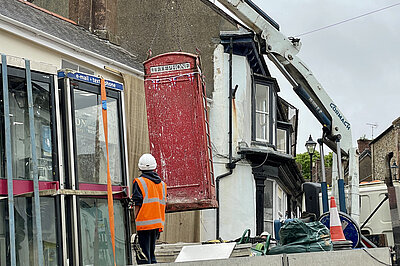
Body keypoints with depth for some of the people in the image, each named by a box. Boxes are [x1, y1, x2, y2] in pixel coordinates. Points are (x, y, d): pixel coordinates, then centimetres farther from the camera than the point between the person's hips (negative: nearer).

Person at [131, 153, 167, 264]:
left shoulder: (139, 182, -6)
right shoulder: (162, 184, 12)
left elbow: (137, 205, -11)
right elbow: (163, 205, 15)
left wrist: (135, 222, -8)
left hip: (144, 224, -6)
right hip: (158, 224, 6)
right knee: (151, 253, 16)